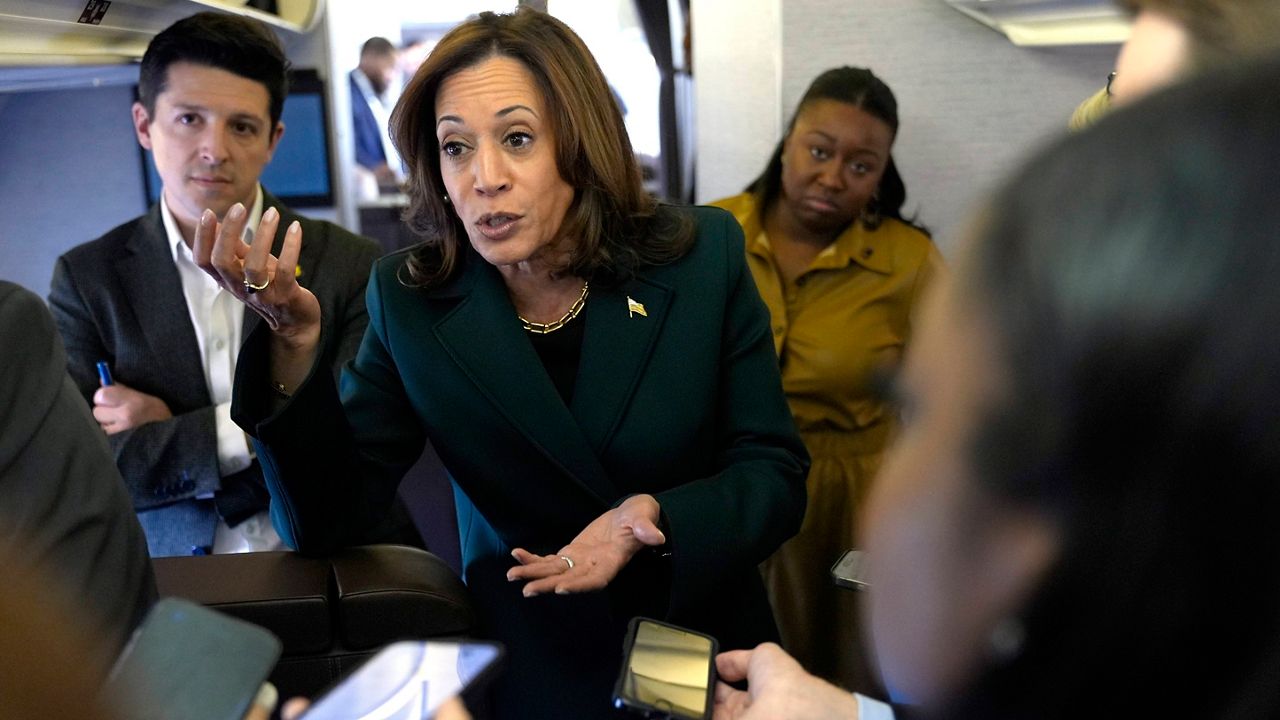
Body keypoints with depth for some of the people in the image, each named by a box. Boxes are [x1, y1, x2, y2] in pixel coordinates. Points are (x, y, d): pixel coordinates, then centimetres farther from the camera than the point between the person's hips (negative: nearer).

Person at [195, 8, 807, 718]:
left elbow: (774, 473, -10)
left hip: (709, 659, 1)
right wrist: (292, 339, -28)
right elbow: (324, 520, -14)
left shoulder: (704, 254, -13)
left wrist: (657, 521, -29)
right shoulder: (410, 300, -12)